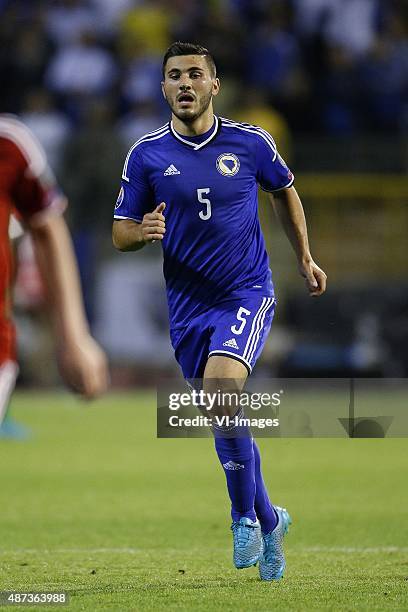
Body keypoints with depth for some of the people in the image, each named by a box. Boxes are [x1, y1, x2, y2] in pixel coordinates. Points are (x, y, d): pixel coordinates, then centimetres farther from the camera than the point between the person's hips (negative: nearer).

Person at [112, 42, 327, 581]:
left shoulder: (251, 143, -4)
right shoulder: (146, 154, -2)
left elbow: (285, 190, 16)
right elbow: (120, 234, 2)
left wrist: (304, 258, 19)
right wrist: (143, 232, -21)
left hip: (248, 295, -3)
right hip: (188, 308, 3)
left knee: (220, 386, -26)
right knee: (223, 416, 9)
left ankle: (245, 514, -11)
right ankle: (269, 520, 30)